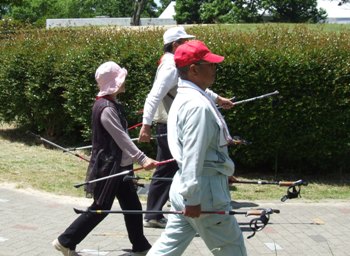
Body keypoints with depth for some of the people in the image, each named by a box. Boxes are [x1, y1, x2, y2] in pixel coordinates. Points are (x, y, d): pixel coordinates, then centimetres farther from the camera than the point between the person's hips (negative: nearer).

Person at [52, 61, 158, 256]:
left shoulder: (111, 104, 10)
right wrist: (142, 159, -29)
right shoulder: (106, 108, -21)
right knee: (101, 208, 0)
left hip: (118, 165, 10)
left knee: (132, 206, 11)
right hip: (108, 166, -10)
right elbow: (121, 138, -25)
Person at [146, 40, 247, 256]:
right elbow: (193, 157, -24)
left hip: (186, 189, 10)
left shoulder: (186, 98, 13)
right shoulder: (198, 105, -20)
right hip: (203, 191, -10)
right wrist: (193, 199, -23)